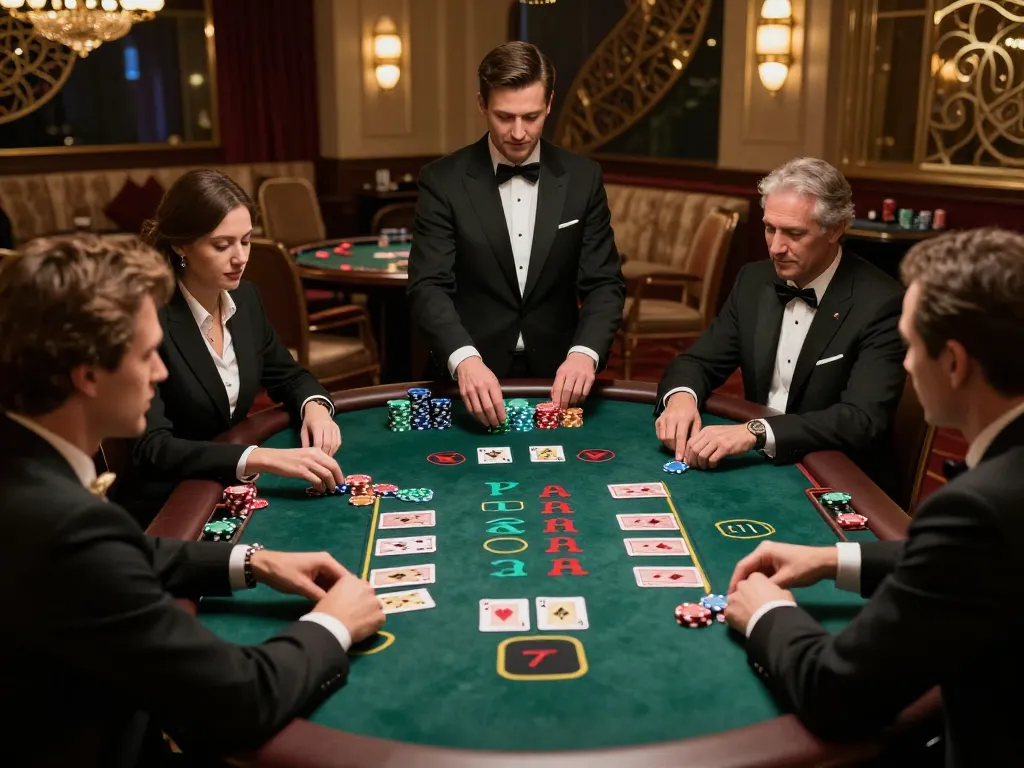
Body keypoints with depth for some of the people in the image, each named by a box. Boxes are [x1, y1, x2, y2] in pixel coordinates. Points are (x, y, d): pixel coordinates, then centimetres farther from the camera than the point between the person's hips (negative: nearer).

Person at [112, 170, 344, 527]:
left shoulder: (244, 297, 0)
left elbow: (287, 376, 15)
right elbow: (151, 449, -27)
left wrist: (315, 406, -8)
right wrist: (261, 458, -37)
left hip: (233, 489, 7)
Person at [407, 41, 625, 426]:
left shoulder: (583, 177, 3)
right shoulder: (443, 180, -3)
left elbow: (604, 283, 1)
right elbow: (429, 286, -10)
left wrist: (585, 352, -18)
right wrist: (464, 359, -28)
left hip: (557, 373, 2)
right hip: (471, 375, -1)